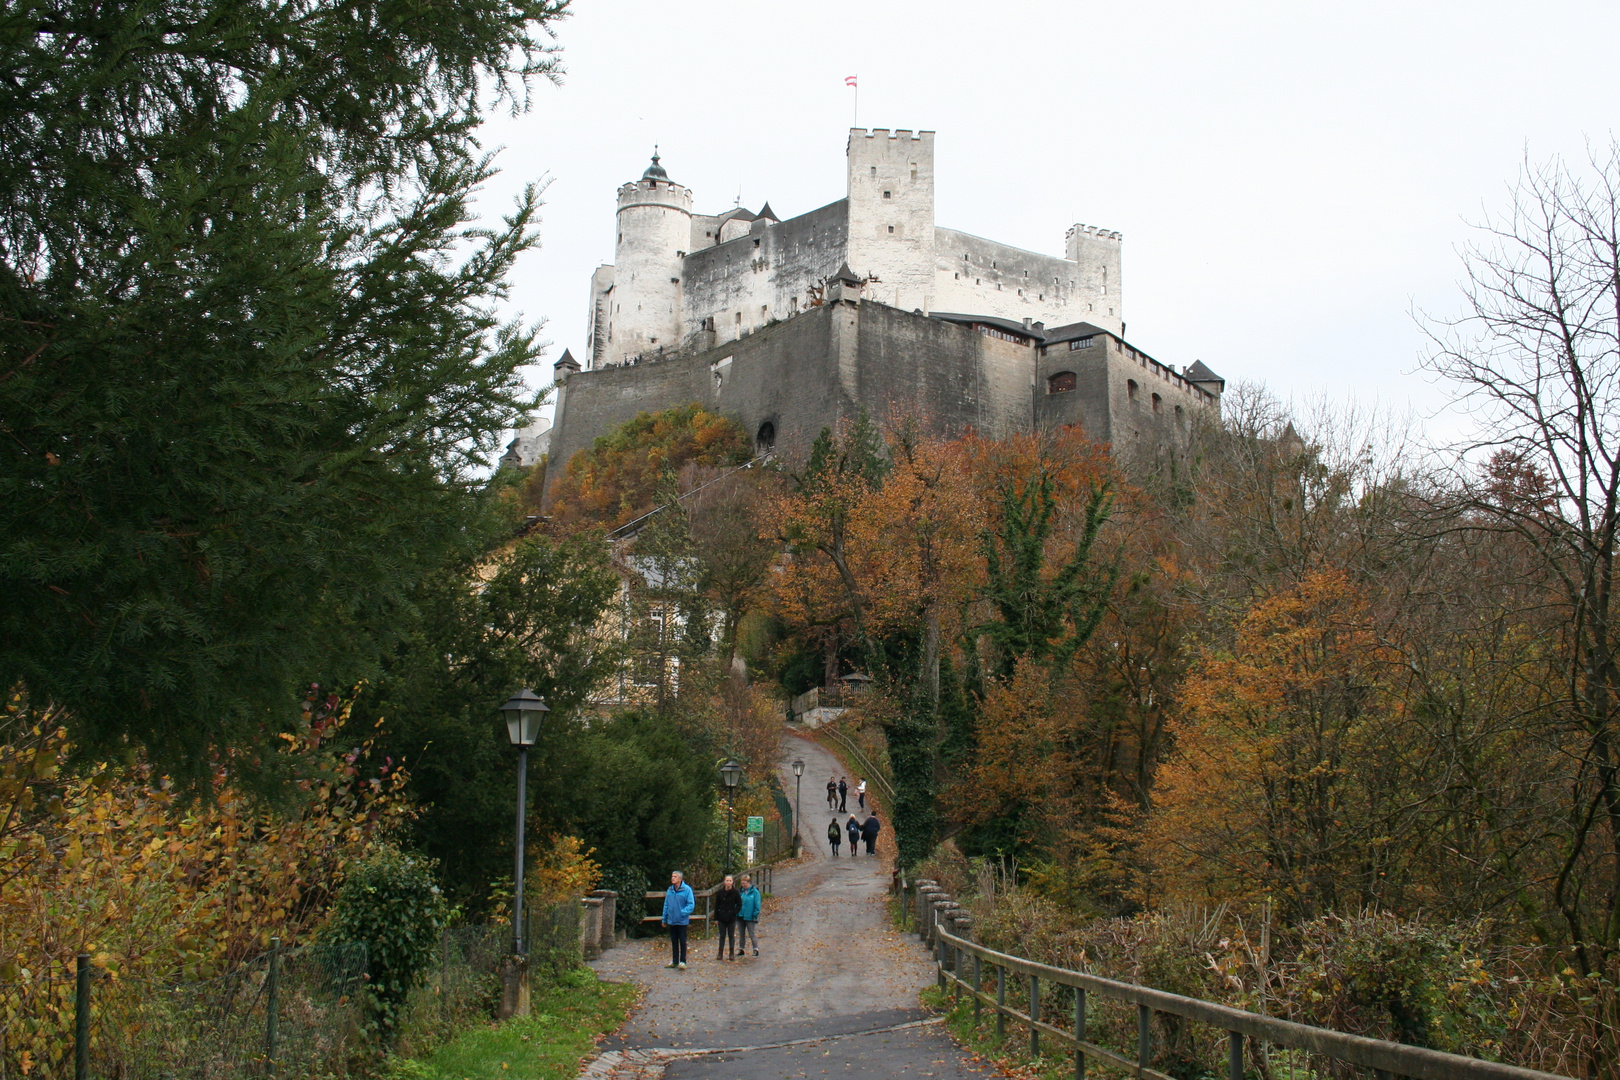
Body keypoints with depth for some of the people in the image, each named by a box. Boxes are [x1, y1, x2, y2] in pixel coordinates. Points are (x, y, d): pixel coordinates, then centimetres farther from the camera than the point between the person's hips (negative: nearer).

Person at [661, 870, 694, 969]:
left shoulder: (687, 889, -10)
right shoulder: (669, 890, 6)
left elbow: (691, 904, -11)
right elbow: (666, 905, 12)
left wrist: (683, 913, -21)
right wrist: (664, 919, 12)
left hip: (682, 920, -5)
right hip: (671, 920, 5)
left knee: (682, 941, 2)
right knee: (674, 941, 13)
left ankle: (682, 962, 9)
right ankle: (674, 961, 21)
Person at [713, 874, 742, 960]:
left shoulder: (735, 893, -3)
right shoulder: (720, 892, 1)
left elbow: (739, 905, 2)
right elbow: (716, 905, 4)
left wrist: (734, 913, -10)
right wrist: (716, 918, 0)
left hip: (731, 918, -1)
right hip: (722, 918, 1)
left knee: (731, 936, 5)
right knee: (722, 936, 6)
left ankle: (732, 954, 12)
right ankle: (720, 954, 11)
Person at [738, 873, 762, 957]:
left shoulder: (755, 892, -8)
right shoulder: (741, 892, 7)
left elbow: (757, 905, -8)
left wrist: (755, 916, -11)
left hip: (749, 918, -6)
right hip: (740, 917, 6)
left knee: (752, 934, -1)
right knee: (741, 934, 13)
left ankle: (756, 949, 7)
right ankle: (741, 949, 23)